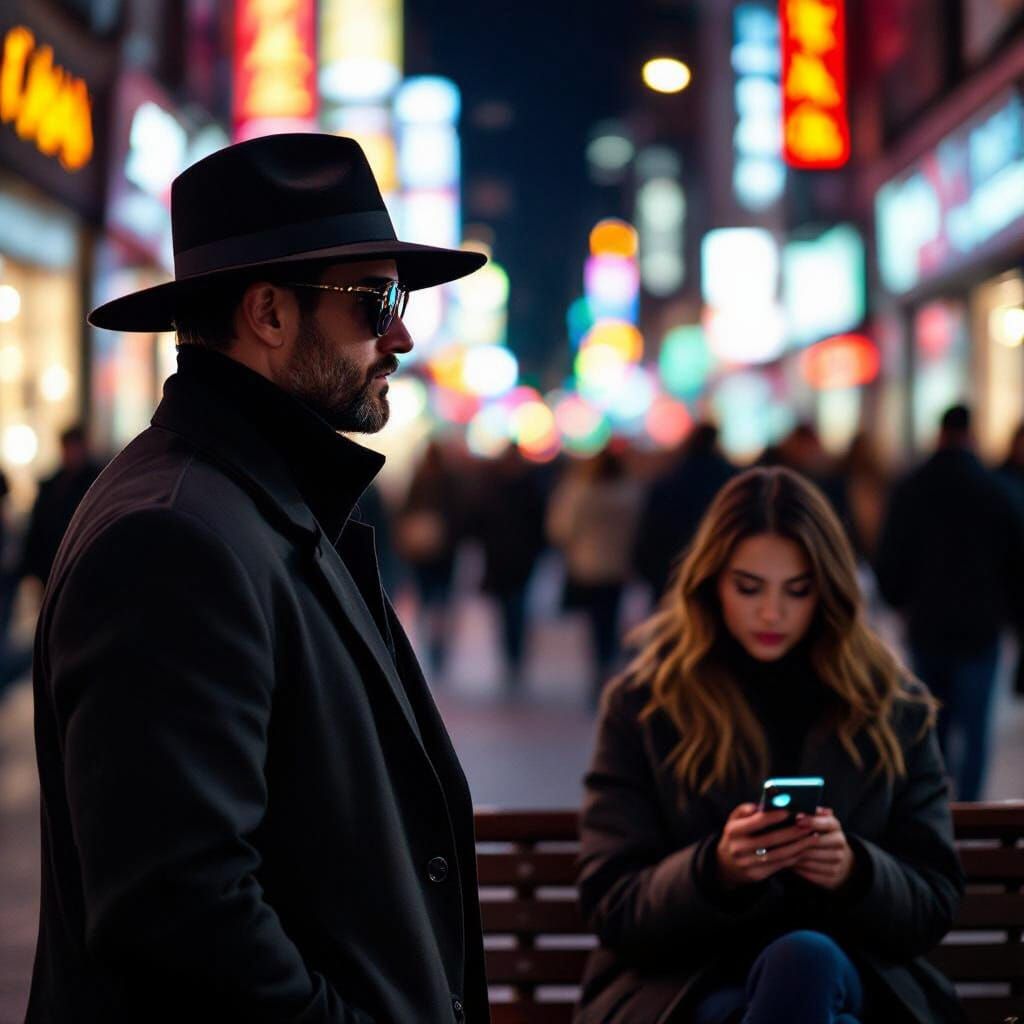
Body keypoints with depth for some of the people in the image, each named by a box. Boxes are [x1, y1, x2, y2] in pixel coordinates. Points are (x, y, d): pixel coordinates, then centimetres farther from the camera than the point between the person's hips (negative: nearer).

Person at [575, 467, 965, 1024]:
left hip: (847, 971, 2)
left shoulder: (892, 708, 9)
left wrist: (854, 871, -15)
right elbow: (612, 906, 1)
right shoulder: (641, 704, 5)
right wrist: (715, 869, -20)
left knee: (804, 958, -36)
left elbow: (933, 907, 8)